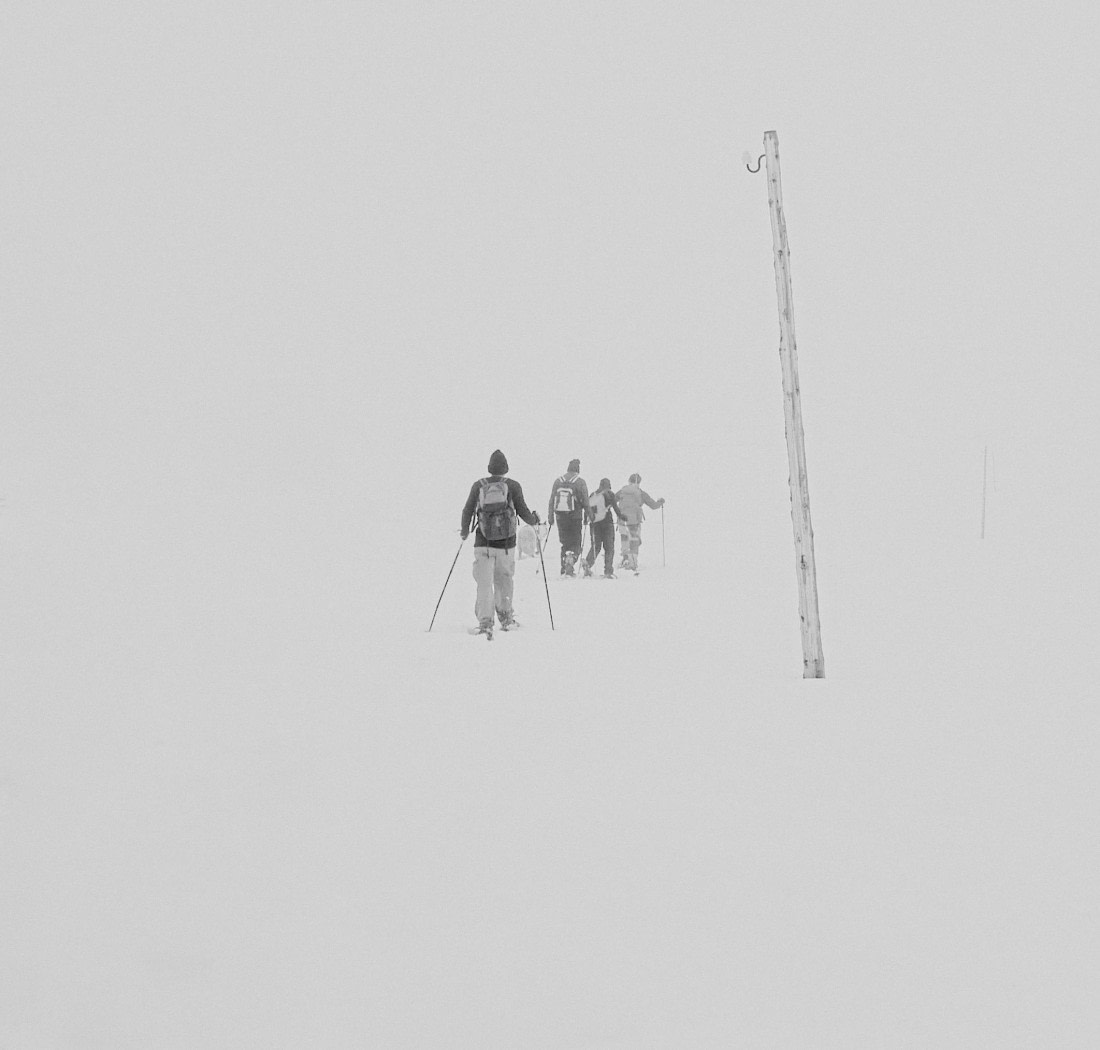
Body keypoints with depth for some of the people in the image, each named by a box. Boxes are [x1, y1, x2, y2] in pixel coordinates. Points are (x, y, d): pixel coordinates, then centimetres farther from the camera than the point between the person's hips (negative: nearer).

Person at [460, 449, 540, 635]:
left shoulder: (478, 485, 2)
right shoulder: (513, 486, -1)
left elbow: (467, 511, 5)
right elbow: (523, 512, 1)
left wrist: (465, 531, 22)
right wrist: (534, 519, 22)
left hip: (483, 542, 0)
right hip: (506, 542, 0)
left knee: (484, 582, -3)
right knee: (504, 580, 16)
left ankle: (485, 621, -15)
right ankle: (505, 618, 26)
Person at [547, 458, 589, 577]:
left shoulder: (558, 481, 8)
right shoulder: (580, 482, -5)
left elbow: (552, 500, 10)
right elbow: (585, 501, -6)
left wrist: (550, 515, 15)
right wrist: (586, 515, 3)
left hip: (560, 517, 4)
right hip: (575, 517, -4)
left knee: (565, 543, 14)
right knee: (576, 543, 3)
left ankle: (564, 569, 12)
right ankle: (570, 561, -21)